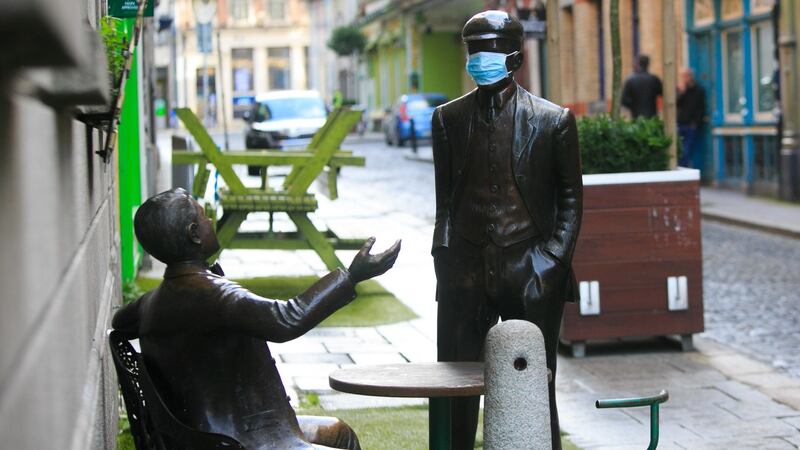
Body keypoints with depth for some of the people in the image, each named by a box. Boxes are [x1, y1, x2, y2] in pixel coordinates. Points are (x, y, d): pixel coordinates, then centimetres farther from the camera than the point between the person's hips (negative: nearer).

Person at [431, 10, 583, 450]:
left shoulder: (553, 120, 1)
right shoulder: (448, 118, 8)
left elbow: (570, 198, 5)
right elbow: (445, 199, 12)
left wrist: (555, 259, -5)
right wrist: (445, 260, 3)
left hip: (531, 271, -2)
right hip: (467, 271, 2)